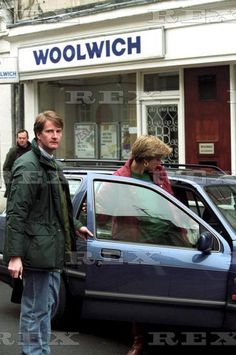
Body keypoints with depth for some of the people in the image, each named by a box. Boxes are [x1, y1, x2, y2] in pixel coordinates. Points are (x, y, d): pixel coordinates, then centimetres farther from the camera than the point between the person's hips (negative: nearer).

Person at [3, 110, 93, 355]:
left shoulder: (52, 165, 15)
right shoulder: (28, 166, -14)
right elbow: (16, 213, -19)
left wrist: (75, 226, 25)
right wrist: (14, 256, -23)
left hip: (53, 250, 10)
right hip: (37, 250, -10)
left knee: (49, 305, 19)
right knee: (36, 311, -3)